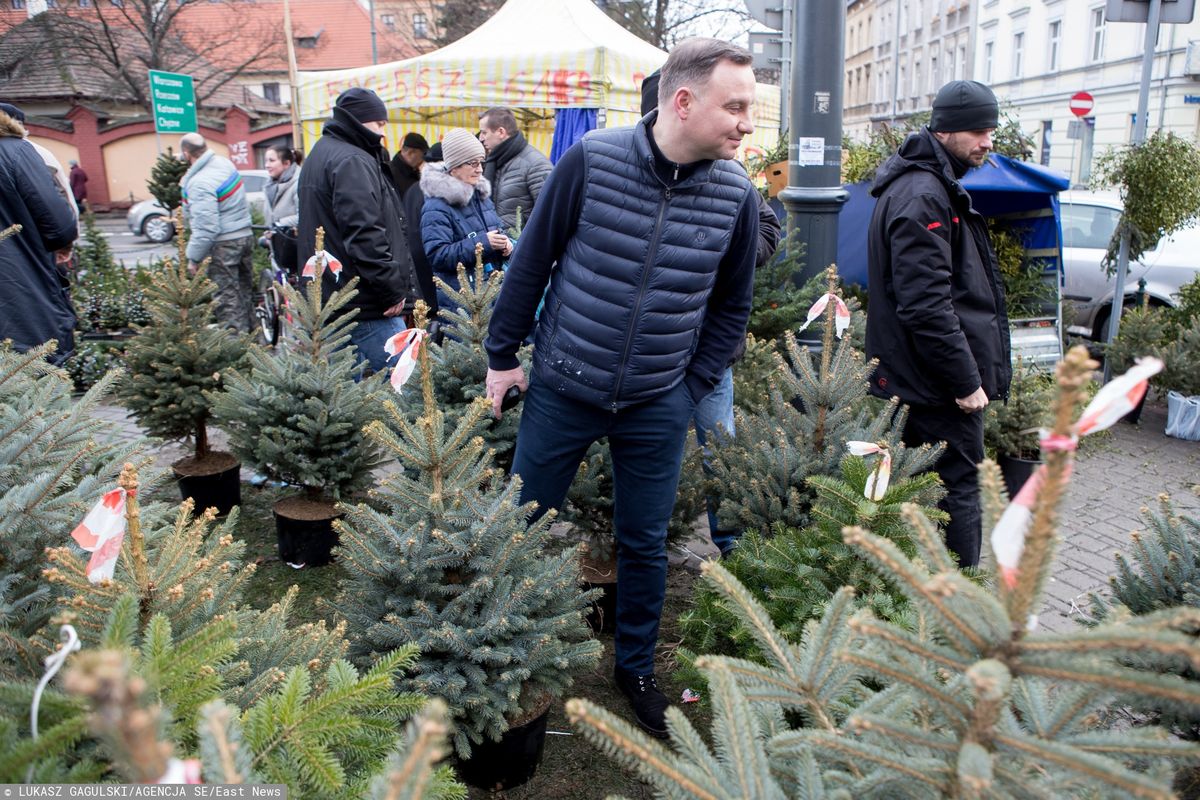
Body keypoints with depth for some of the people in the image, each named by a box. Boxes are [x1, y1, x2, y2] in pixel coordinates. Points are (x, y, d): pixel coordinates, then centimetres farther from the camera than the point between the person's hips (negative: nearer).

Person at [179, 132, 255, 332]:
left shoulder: (199, 183, -21)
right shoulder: (224, 162, 4)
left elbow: (205, 228, -22)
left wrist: (193, 257, -13)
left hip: (223, 244, -8)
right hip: (245, 235, 9)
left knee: (227, 298, -1)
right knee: (244, 290, 16)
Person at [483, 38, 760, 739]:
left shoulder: (736, 194, -5)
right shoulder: (591, 160, -12)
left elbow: (732, 306, 7)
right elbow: (532, 262, -3)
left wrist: (693, 388, 3)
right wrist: (503, 354, 2)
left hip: (658, 405, 2)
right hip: (562, 389, -1)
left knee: (646, 545, 13)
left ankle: (637, 669, 37)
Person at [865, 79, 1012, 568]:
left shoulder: (933, 187, 17)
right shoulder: (923, 197, -18)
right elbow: (927, 305, -25)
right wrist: (966, 380, -20)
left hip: (915, 381, 11)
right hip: (938, 384, -11)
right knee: (958, 492, -2)